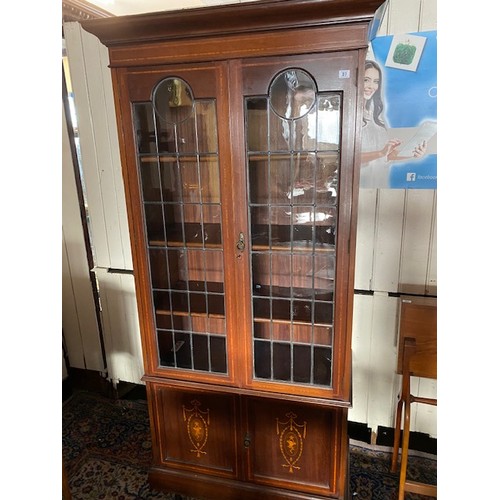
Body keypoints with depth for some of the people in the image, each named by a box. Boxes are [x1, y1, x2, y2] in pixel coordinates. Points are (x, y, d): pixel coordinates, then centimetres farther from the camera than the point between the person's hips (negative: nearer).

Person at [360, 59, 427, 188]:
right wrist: (380, 153, -22)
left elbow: (388, 156, 14)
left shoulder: (376, 114, 17)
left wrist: (413, 154, -1)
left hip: (380, 183, 6)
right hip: (359, 185, -6)